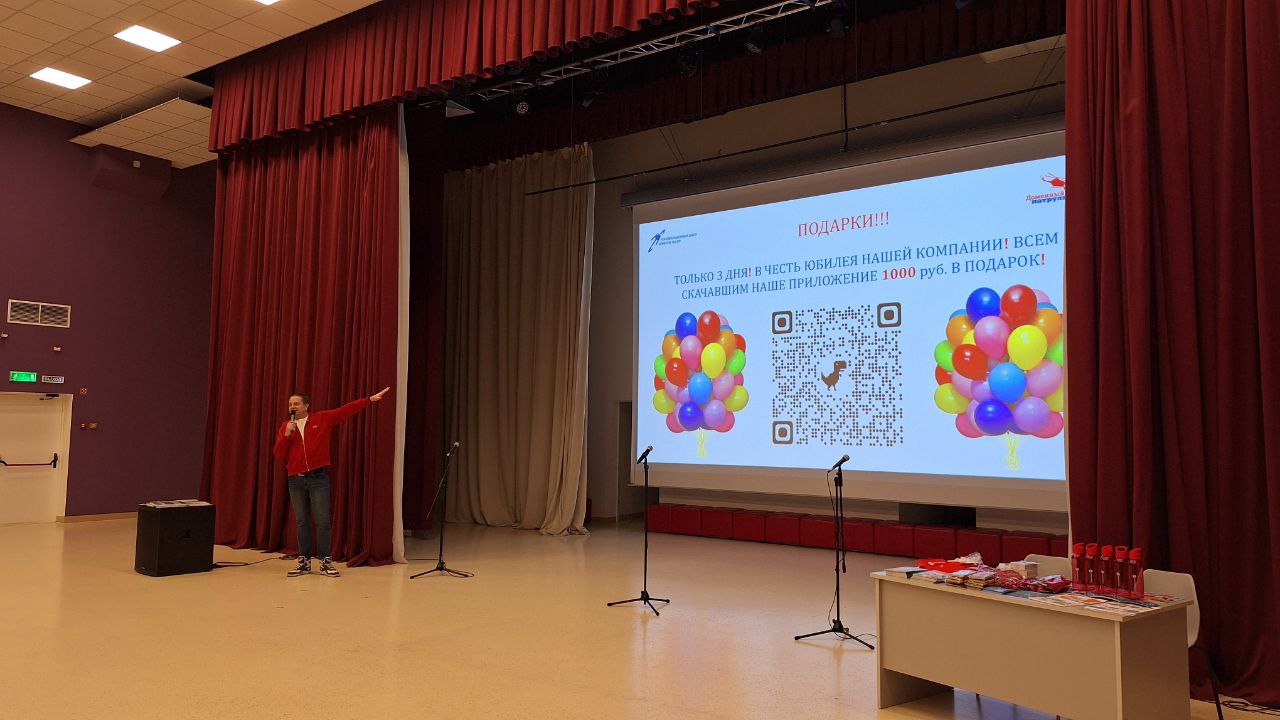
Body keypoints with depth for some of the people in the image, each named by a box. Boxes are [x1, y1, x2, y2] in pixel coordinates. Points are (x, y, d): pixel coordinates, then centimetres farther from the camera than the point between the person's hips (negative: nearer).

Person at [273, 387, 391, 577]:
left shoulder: (322, 418, 3)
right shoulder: (285, 426, 9)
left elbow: (347, 410, -1)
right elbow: (278, 454, 3)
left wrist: (370, 399, -5)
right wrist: (287, 435, -11)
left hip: (318, 477, -2)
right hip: (295, 480, 3)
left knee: (322, 521, -3)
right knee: (301, 522, 7)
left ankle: (325, 561, 3)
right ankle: (304, 562, 15)